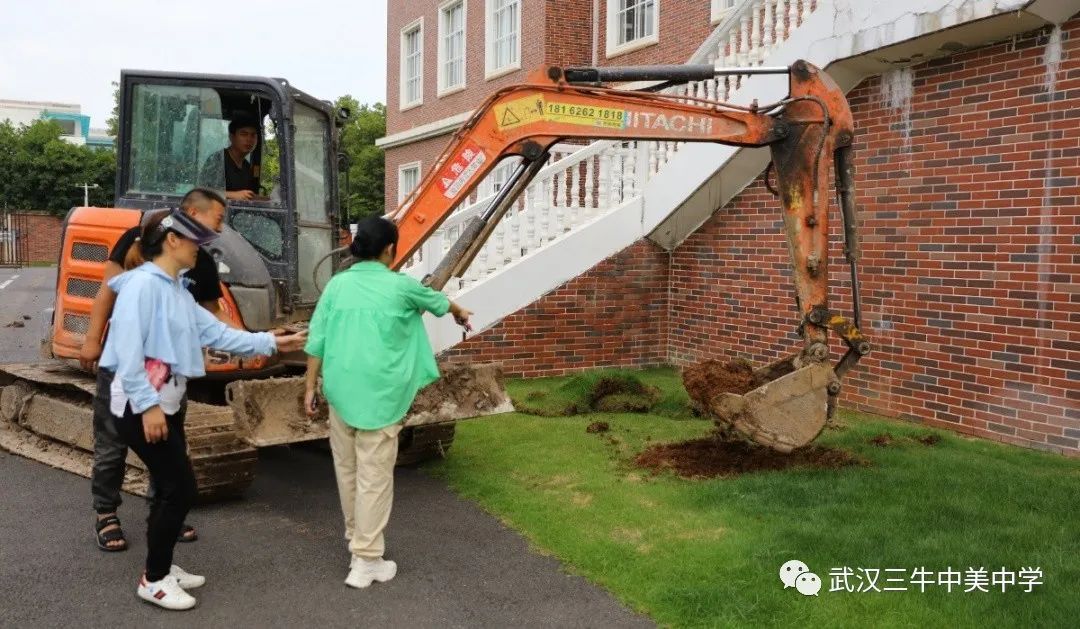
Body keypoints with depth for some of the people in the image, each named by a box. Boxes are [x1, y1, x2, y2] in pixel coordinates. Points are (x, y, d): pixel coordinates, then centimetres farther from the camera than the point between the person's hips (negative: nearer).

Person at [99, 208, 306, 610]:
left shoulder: (177, 290, 13)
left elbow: (217, 332, 11)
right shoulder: (143, 284, -17)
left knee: (170, 489, 15)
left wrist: (270, 343, 9)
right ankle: (154, 580, 10)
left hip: (166, 406, 9)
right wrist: (148, 405, -24)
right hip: (141, 408, -9)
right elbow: (128, 350, -22)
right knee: (181, 488, -4)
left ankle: (160, 568, 30)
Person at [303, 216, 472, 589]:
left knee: (346, 470, 17)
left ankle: (356, 537, 35)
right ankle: (365, 560, 4)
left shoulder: (337, 284, 5)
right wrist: (460, 313, 39)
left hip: (340, 391, 5)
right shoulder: (399, 286, -3)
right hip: (378, 395, -5)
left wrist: (311, 388, 12)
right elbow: (437, 301, 18)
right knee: (374, 477, 0)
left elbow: (316, 341, 4)